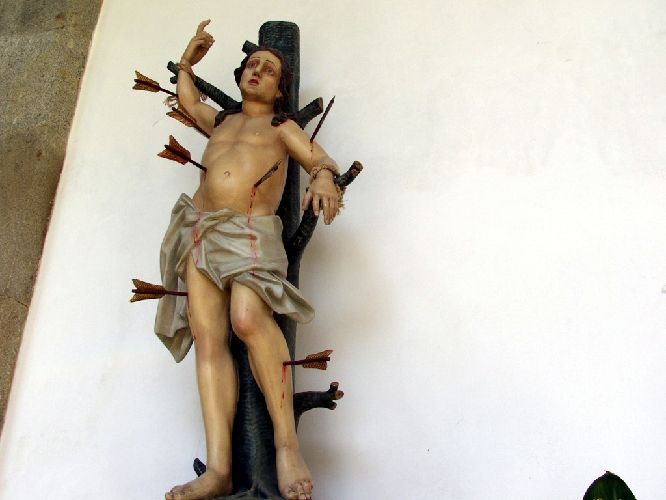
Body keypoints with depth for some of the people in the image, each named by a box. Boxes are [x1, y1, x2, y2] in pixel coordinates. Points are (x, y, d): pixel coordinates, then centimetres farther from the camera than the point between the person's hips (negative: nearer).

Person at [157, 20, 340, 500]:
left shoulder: (282, 127, 20)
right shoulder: (220, 121, 32)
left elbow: (323, 160, 6)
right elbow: (188, 98, 53)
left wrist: (324, 179, -16)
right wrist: (188, 60, 43)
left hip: (251, 230, -4)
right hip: (201, 228, 4)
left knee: (248, 318, -33)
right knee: (208, 337, -14)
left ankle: (287, 442, -28)